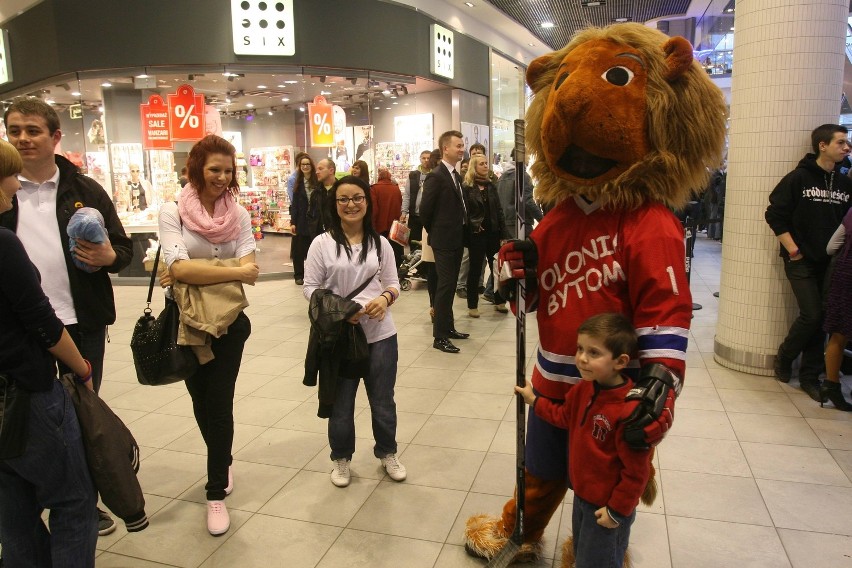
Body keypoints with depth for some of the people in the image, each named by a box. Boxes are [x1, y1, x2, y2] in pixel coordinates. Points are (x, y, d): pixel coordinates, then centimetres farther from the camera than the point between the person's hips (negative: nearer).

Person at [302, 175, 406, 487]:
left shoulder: (380, 243, 3)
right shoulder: (322, 243, -5)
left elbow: (393, 283, 8)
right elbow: (310, 287, -4)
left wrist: (385, 298, -15)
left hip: (380, 333, 2)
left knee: (383, 400, 15)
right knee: (341, 402, 12)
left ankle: (387, 453, 38)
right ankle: (341, 458, 36)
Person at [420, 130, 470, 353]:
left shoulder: (456, 175, 12)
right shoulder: (436, 176, -15)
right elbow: (425, 211, -14)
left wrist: (460, 232, 10)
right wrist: (436, 233, -2)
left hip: (456, 240, 8)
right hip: (444, 241, -8)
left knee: (450, 285, 15)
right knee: (445, 286, -5)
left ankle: (448, 327, 27)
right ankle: (439, 337, 2)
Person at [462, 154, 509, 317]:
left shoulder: (491, 186, 10)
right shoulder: (466, 187, -5)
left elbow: (499, 211, 8)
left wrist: (504, 234, 4)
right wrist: (473, 226, -22)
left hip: (493, 232, 5)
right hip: (476, 235, -5)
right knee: (475, 269, 4)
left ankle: (499, 301, 23)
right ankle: (472, 305, 15)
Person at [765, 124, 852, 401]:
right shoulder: (799, 178, -6)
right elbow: (775, 214, -8)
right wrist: (792, 249, -10)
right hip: (801, 262, -5)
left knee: (821, 319, 5)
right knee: (812, 315, -11)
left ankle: (810, 376, 16)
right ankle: (784, 357, 15)